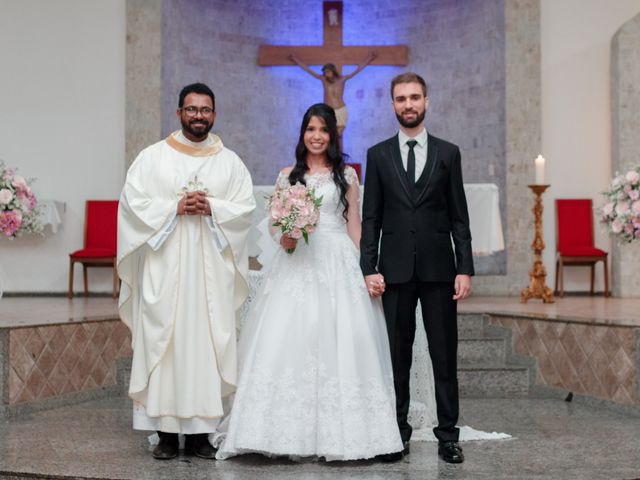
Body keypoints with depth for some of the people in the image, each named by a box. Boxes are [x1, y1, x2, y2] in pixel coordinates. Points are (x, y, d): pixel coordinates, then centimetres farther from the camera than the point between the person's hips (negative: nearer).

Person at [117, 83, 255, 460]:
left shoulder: (230, 162, 11)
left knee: (207, 341, -1)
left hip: (211, 270, 1)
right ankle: (166, 431, 5)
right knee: (163, 341, -2)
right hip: (164, 269, -1)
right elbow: (133, 202, -1)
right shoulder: (152, 157, 7)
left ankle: (200, 430, 6)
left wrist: (211, 209, -12)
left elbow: (246, 207, 4)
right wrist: (174, 208, -12)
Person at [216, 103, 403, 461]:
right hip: (297, 264, 1)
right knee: (289, 340, -9)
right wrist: (285, 239, -10)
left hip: (338, 263, -1)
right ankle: (291, 431, -3)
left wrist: (364, 268, 0)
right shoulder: (288, 176, 13)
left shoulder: (347, 175, 10)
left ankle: (337, 432, 2)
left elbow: (355, 226, 8)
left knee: (340, 341, -7)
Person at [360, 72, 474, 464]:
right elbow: (370, 218, 5)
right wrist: (369, 268, -4)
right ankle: (398, 432, 14)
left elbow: (459, 217, 5)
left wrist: (465, 268, -2)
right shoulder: (379, 155, 7)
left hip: (438, 269, 0)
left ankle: (448, 435, 9)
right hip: (395, 269, 0)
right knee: (397, 355, 5)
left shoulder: (448, 153, 7)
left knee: (445, 354, 2)